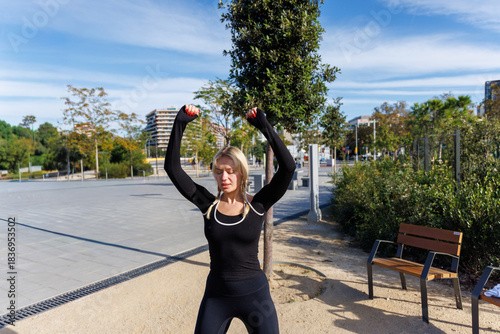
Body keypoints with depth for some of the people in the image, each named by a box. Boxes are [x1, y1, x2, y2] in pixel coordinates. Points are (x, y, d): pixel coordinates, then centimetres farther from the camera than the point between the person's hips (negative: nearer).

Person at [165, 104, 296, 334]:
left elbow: (288, 167, -20)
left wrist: (265, 127, -23)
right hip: (216, 296, 2)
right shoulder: (208, 204, -5)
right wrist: (180, 124, -15)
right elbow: (172, 168, -9)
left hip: (254, 295, -1)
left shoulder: (257, 204, -9)